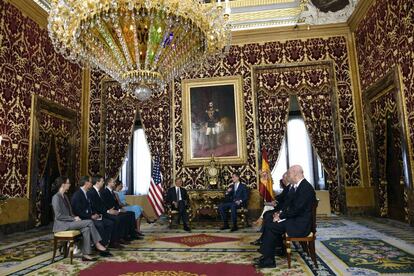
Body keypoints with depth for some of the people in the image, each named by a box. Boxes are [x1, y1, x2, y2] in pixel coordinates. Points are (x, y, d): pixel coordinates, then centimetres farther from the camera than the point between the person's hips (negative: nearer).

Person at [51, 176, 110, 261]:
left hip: (68, 221, 8)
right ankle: (97, 245, -11)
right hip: (62, 224, -8)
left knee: (86, 229, -18)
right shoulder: (56, 197, -12)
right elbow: (59, 216, -18)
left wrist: (75, 217, 1)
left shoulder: (65, 196, 15)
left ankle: (85, 254, -17)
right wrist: (74, 218, -16)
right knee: (89, 222, -20)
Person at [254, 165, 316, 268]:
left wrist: (280, 216, -15)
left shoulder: (306, 187, -21)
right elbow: (289, 202, 16)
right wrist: (280, 212, -1)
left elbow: (296, 209, -25)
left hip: (301, 224, -10)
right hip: (295, 218, 10)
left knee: (270, 227, -15)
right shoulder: (295, 186, 8)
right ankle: (279, 248, 15)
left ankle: (268, 260, -6)